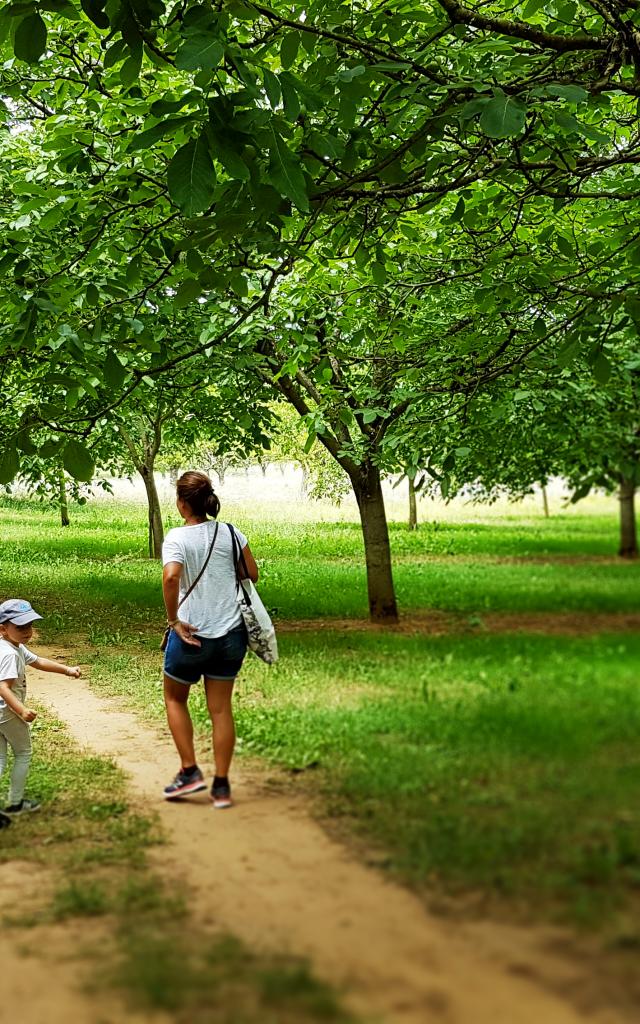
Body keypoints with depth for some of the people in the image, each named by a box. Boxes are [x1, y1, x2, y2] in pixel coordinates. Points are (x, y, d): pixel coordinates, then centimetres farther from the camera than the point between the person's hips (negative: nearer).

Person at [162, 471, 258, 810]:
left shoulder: (177, 538, -12)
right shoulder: (230, 532, 0)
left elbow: (170, 577, -29)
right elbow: (252, 574, 6)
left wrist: (173, 620, -18)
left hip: (192, 633, -4)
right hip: (231, 633, 4)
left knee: (175, 698, 20)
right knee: (221, 708, 10)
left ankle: (189, 772, 13)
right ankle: (221, 786, 11)